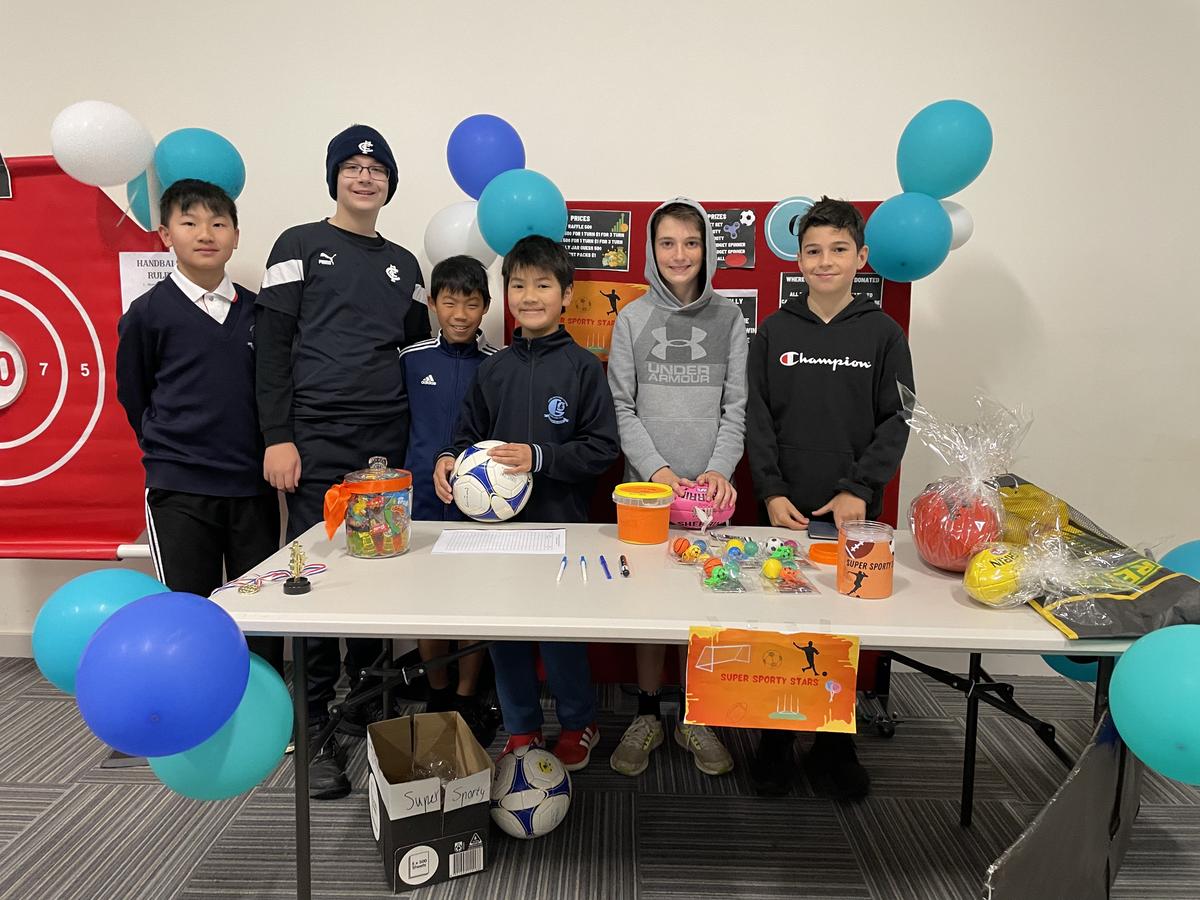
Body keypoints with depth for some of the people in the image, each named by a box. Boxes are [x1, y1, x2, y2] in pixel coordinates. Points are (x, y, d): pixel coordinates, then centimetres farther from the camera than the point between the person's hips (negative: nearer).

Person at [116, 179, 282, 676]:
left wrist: (266, 449, 7)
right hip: (179, 490, -3)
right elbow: (133, 394, 6)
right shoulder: (148, 312, -3)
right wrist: (170, 448, 9)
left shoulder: (256, 311, 5)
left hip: (253, 485, 3)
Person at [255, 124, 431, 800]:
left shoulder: (403, 264, 18)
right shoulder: (300, 246, 6)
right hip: (318, 441, -3)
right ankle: (318, 732, 8)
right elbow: (272, 345, 0)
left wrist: (424, 442, 10)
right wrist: (278, 437, -9)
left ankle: (365, 705, 21)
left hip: (389, 441, 4)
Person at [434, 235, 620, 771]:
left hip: (561, 523, -4)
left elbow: (602, 448, -8)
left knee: (560, 631, 2)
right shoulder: (493, 369, 8)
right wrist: (447, 460, -6)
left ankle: (579, 723, 28)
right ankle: (522, 728, 31)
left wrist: (539, 457, -18)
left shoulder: (582, 367, -4)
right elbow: (469, 435, 15)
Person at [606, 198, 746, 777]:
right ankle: (647, 713, 22)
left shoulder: (728, 318, 5)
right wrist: (657, 469, -13)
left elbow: (737, 405, 1)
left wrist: (720, 470, -13)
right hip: (646, 486, 0)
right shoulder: (632, 318, 3)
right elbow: (622, 407, 0)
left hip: (710, 488, 1)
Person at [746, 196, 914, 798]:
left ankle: (835, 747, 23)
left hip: (854, 511, 0)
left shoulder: (884, 333, 4)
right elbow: (758, 420, 3)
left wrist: (858, 489, -11)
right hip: (786, 511, 0)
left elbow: (895, 421, 1)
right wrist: (771, 492, -7)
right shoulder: (774, 332, 5)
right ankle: (774, 742, 20)